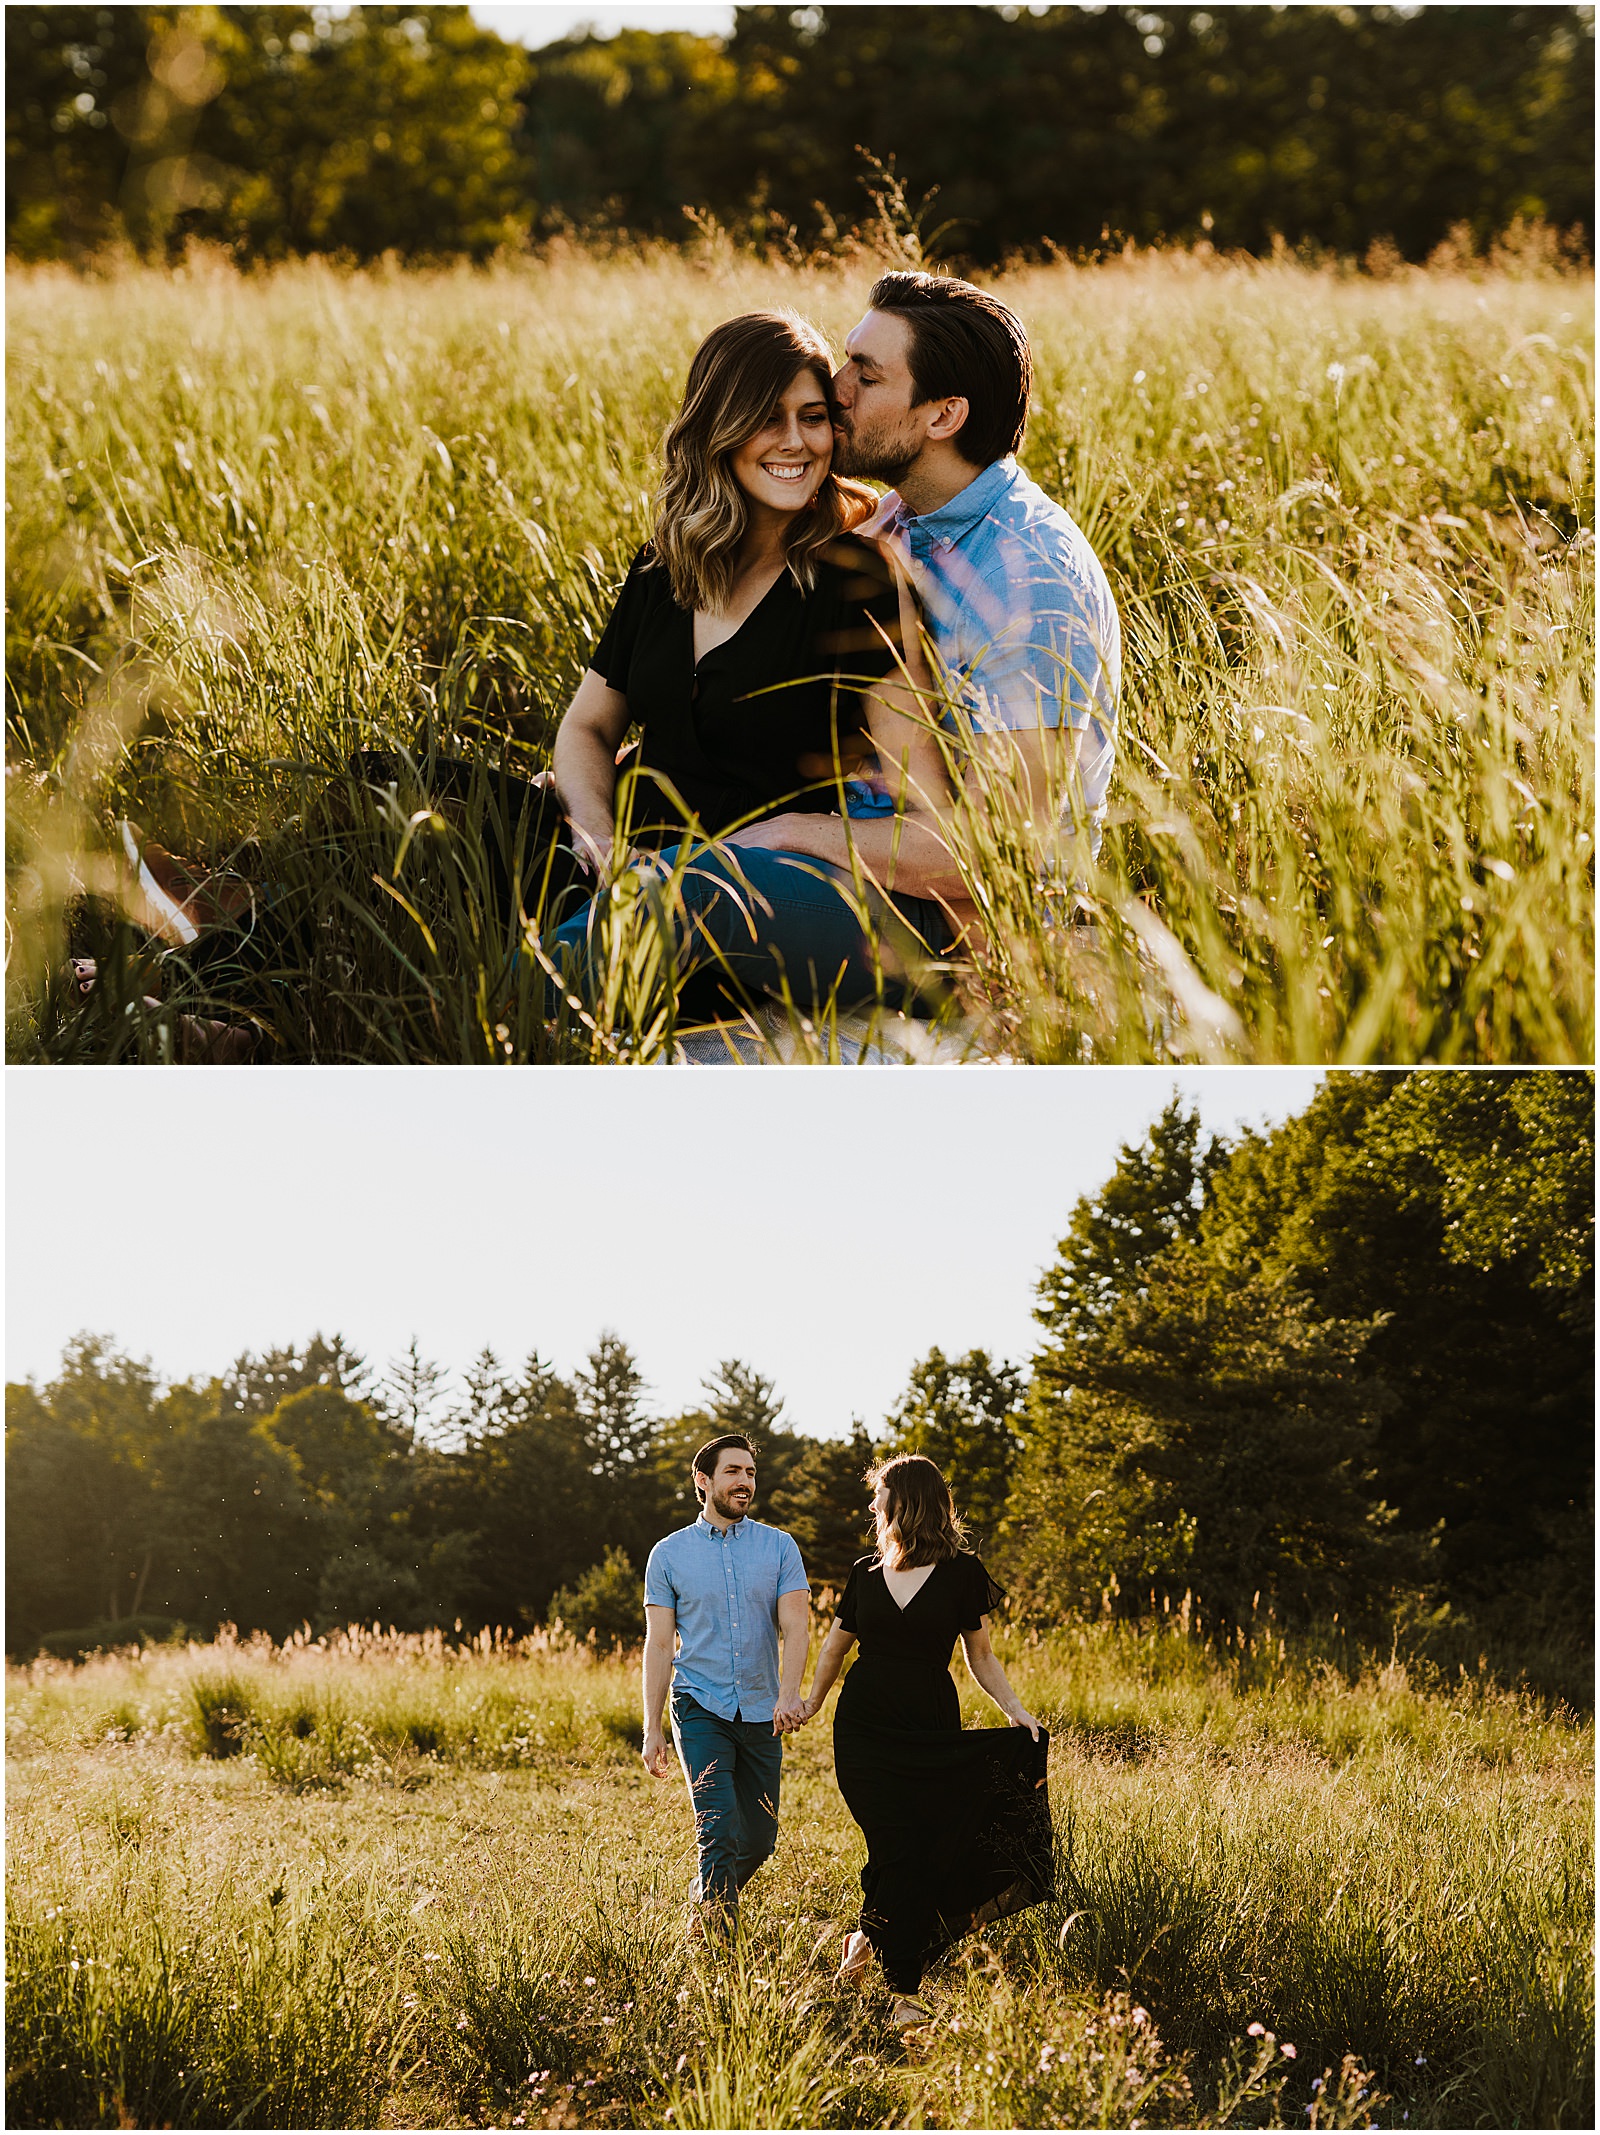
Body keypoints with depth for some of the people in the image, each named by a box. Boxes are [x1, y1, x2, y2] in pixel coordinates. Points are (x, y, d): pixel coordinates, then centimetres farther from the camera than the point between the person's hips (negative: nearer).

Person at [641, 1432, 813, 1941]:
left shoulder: (779, 1547, 5)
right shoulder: (669, 1554, 3)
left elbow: (796, 1626, -6)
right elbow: (658, 1645, 3)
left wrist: (788, 1694, -24)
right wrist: (652, 1730, -2)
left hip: (762, 1712, 2)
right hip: (700, 1708, -2)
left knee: (758, 1840, 8)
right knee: (718, 1828, -19)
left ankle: (703, 1903, 34)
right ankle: (721, 1937, -14)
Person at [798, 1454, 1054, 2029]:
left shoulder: (961, 1573, 0)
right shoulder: (866, 1573, 9)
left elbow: (980, 1656, 4)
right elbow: (836, 1644, 23)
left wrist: (1015, 1709, -9)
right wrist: (811, 1703, 26)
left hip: (933, 1731, -1)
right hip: (865, 1730, 1)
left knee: (930, 1850, -8)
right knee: (894, 1849, -11)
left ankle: (869, 1937, 17)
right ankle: (904, 1989, -7)